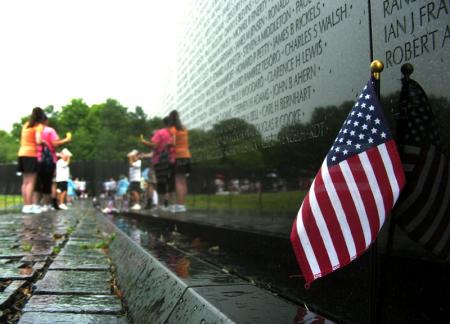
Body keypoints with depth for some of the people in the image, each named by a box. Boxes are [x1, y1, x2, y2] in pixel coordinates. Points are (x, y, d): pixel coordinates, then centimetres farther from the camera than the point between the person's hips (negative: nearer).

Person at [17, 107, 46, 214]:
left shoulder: (26, 125, 18)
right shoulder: (39, 126, -5)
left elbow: (22, 140, 17)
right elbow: (38, 141, -18)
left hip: (22, 153, 7)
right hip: (31, 155, -7)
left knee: (25, 182, 8)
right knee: (31, 182, -8)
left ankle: (26, 205, 8)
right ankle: (29, 206, -11)